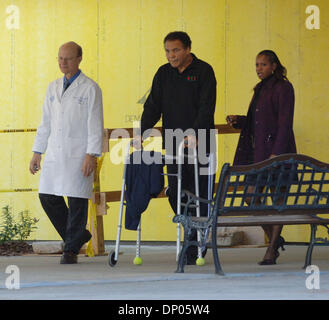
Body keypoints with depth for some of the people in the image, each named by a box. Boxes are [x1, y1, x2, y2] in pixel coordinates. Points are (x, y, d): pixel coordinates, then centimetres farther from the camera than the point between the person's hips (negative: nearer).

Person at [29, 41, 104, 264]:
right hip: (55, 154, 6)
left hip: (78, 155, -6)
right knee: (48, 197, 1)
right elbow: (45, 123, 19)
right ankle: (78, 235, 19)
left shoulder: (90, 89, -2)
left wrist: (91, 155, -14)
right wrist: (37, 152, 14)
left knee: (77, 200, -4)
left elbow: (95, 125, -7)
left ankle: (71, 250, 6)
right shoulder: (53, 88, 16)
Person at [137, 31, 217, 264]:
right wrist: (142, 133, -8)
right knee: (175, 194, 3)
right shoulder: (164, 74, 11)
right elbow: (153, 106, 7)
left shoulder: (203, 71, -4)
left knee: (199, 195, -3)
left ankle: (194, 249, 2)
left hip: (200, 144, -5)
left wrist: (194, 135, -26)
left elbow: (206, 107, -13)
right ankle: (193, 234, 22)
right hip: (173, 145, 5)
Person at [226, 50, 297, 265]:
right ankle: (274, 239, 16)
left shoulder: (283, 88, -7)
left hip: (277, 150, -8)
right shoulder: (260, 89, 18)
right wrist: (238, 121, 5)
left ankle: (272, 250, 0)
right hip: (257, 150, 8)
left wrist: (277, 153, -20)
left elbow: (285, 123, -13)